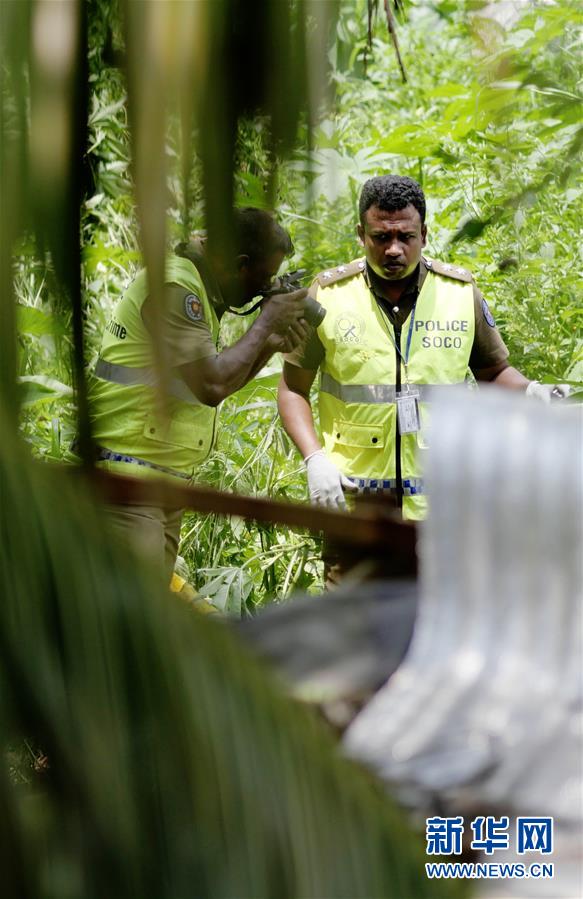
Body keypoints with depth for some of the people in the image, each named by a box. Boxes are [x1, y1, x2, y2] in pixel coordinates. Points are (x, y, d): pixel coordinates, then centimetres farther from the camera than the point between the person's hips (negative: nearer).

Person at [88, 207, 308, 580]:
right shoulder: (173, 286, -17)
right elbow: (212, 386, -24)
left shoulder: (199, 286, 14)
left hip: (164, 481, 10)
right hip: (129, 478, -10)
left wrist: (270, 344, 4)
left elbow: (219, 383, 20)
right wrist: (266, 322, -12)